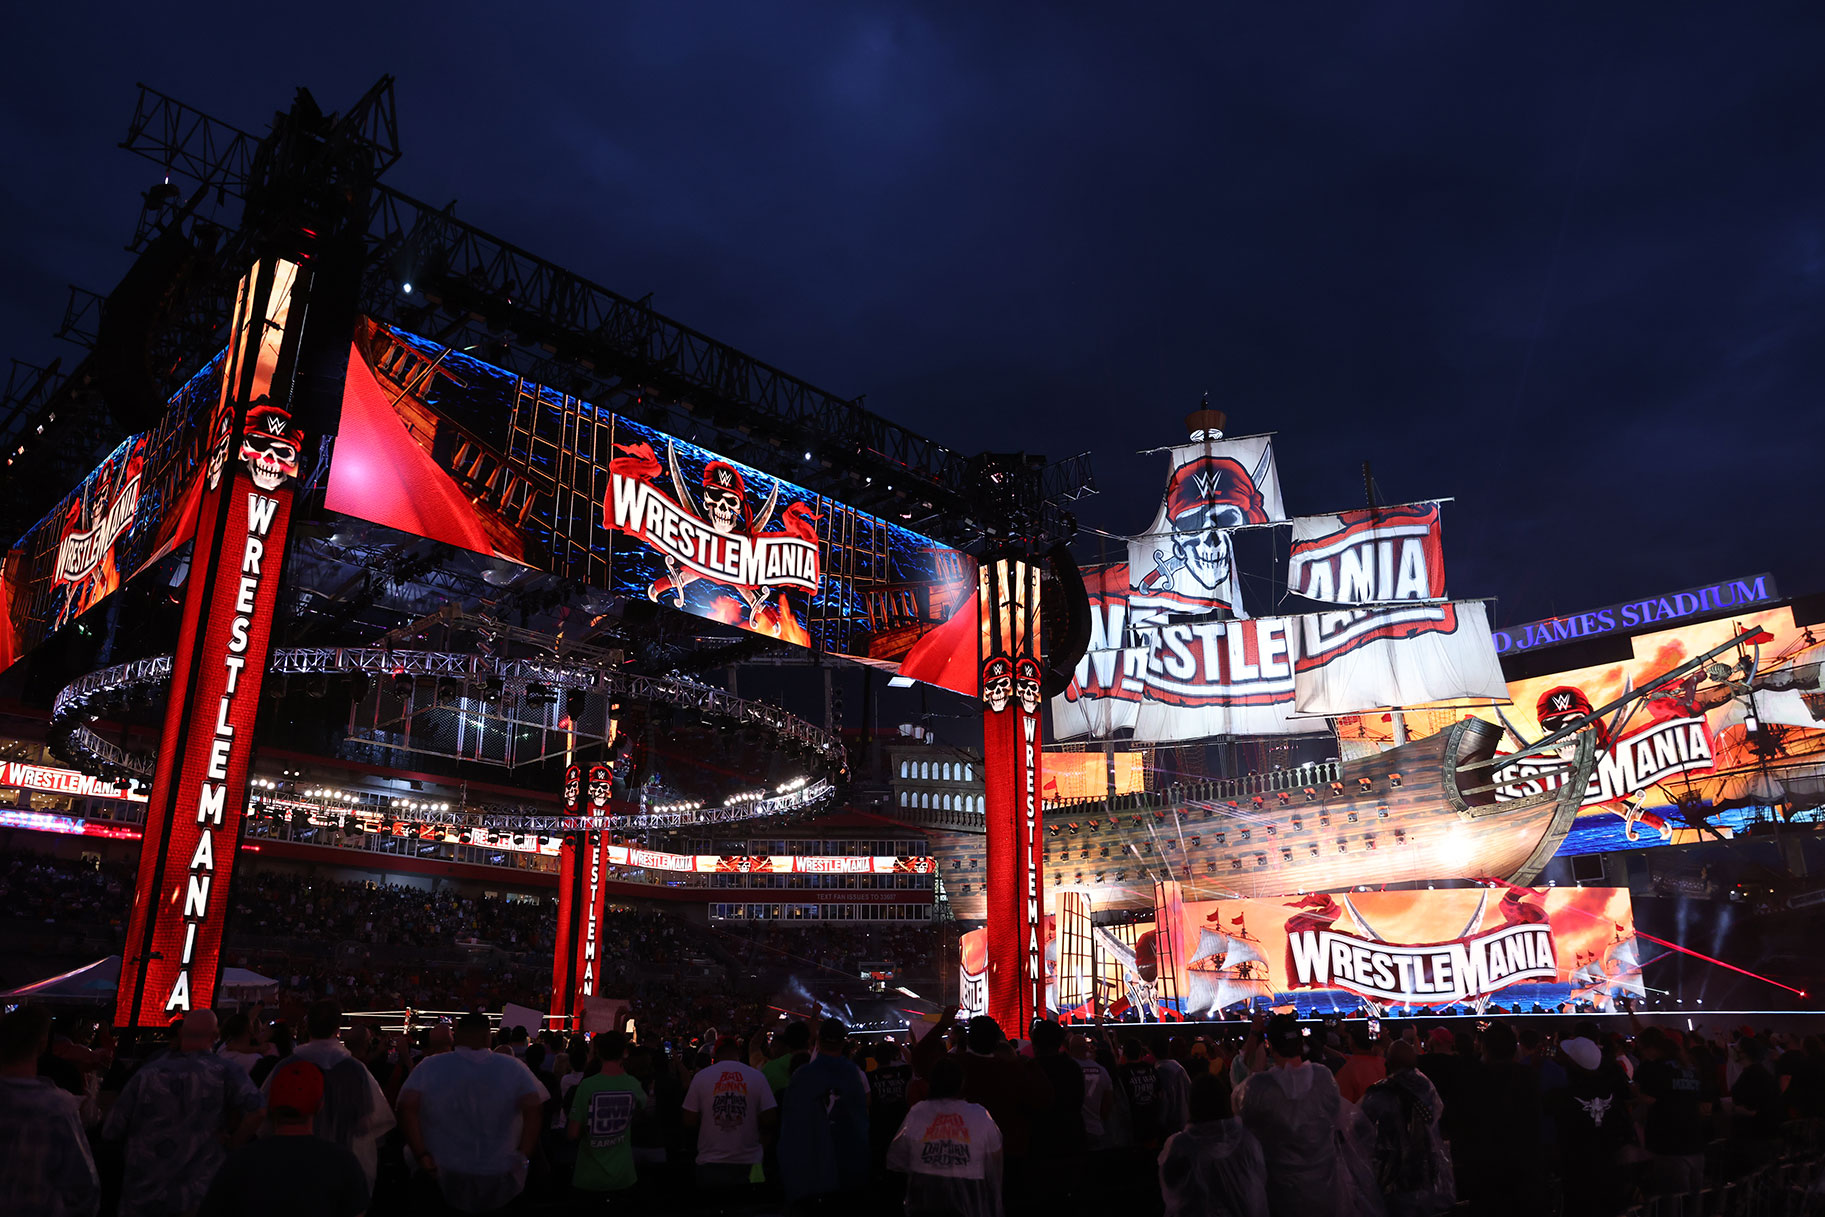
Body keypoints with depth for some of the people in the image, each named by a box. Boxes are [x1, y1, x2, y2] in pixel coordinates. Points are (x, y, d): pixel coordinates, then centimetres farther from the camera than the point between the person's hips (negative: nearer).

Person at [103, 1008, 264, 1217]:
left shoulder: (146, 1073, -3)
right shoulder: (224, 1071, -11)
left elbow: (111, 1132, 3)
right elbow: (256, 1111, -26)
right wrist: (230, 1144, -11)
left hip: (140, 1200, 3)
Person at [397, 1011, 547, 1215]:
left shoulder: (430, 1067, -3)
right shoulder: (512, 1067, -4)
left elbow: (407, 1106, -16)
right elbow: (533, 1107, -16)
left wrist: (422, 1157, -10)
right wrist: (523, 1156, -8)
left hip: (446, 1181, 0)